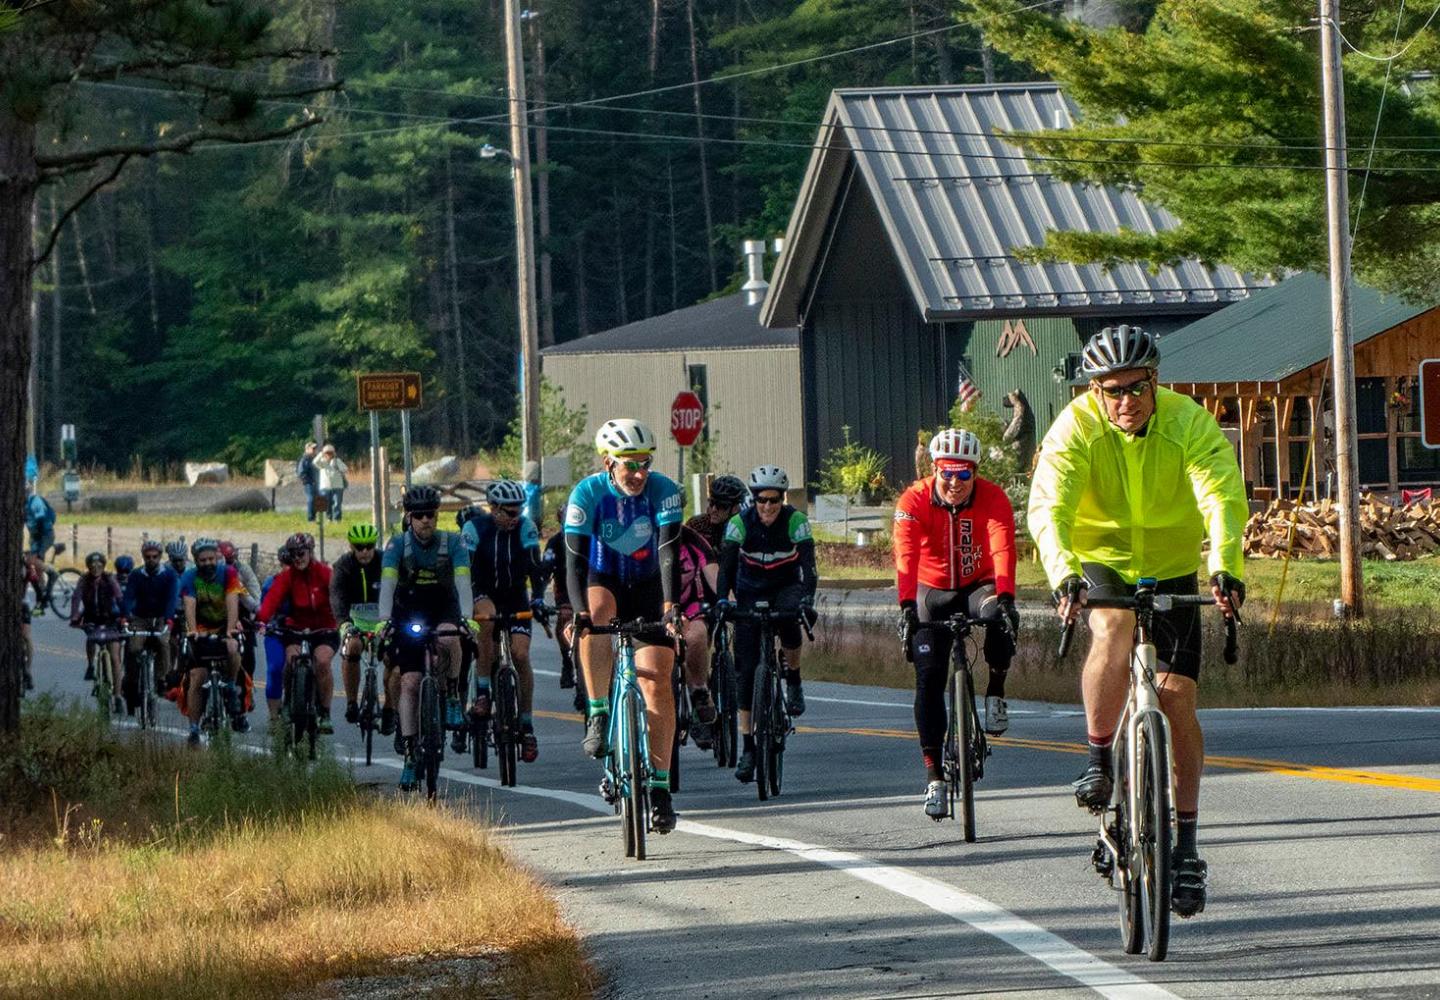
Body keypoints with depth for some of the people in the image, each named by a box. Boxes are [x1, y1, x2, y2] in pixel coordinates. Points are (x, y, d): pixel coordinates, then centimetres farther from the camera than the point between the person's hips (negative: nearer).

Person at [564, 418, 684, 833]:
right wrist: (579, 612, -39)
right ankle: (598, 715, -24)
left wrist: (670, 606, -41)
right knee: (596, 612, -37)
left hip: (648, 589, 0)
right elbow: (575, 558, -24)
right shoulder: (587, 494, -19)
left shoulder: (664, 492, -19)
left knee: (656, 681, -12)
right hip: (604, 581, 0)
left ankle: (659, 786, -9)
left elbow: (669, 552, -27)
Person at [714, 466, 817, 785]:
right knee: (746, 669, -7)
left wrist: (807, 599, -45)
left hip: (786, 587, -1)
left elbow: (808, 563, -28)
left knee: (789, 620, -37)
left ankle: (793, 681, -9)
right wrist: (721, 600, -40)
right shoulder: (740, 522, -17)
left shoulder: (795, 521, -19)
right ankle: (748, 748, -3)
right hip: (750, 592, 1)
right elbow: (727, 563, -24)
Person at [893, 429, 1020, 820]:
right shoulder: (914, 501, -20)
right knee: (929, 678, -11)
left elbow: (1002, 549, -34)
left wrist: (1004, 598, -50)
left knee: (1000, 618, -35)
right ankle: (934, 774, -6)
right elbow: (906, 554, -32)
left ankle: (996, 691, -9)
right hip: (933, 593, 1)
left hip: (979, 586, -1)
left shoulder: (994, 500, -20)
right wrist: (906, 605, -46)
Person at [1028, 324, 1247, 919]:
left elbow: (1223, 500, -30)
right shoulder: (1076, 427, -19)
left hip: (1172, 569, 1)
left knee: (1176, 696, -7)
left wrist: (1225, 568, -49)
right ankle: (1100, 760, -18)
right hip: (1102, 561, -1)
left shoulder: (1189, 424, -18)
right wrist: (1064, 574, -49)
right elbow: (1048, 507, -31)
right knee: (1113, 631, -34)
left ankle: (1186, 843, 1)